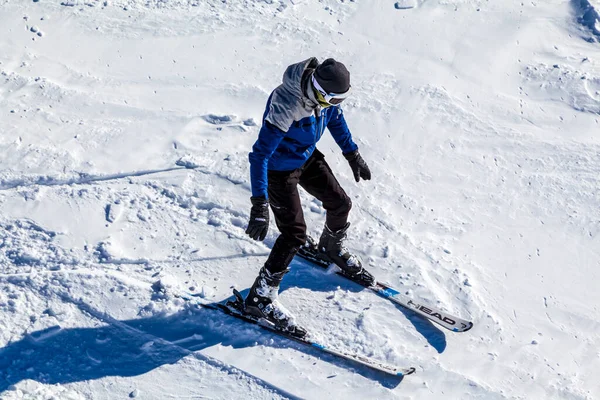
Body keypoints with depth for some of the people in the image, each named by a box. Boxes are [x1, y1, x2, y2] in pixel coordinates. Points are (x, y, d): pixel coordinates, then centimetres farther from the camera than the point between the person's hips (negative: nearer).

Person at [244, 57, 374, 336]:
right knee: (294, 235, -8)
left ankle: (333, 249, 49)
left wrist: (353, 155, 12)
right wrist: (259, 206, -40)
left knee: (340, 204, 15)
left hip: (308, 157, 7)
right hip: (280, 169, -7)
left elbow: (335, 118, 7)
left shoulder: (323, 88, -17)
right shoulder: (285, 107, -39)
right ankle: (260, 298, 6)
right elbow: (259, 155, -36)